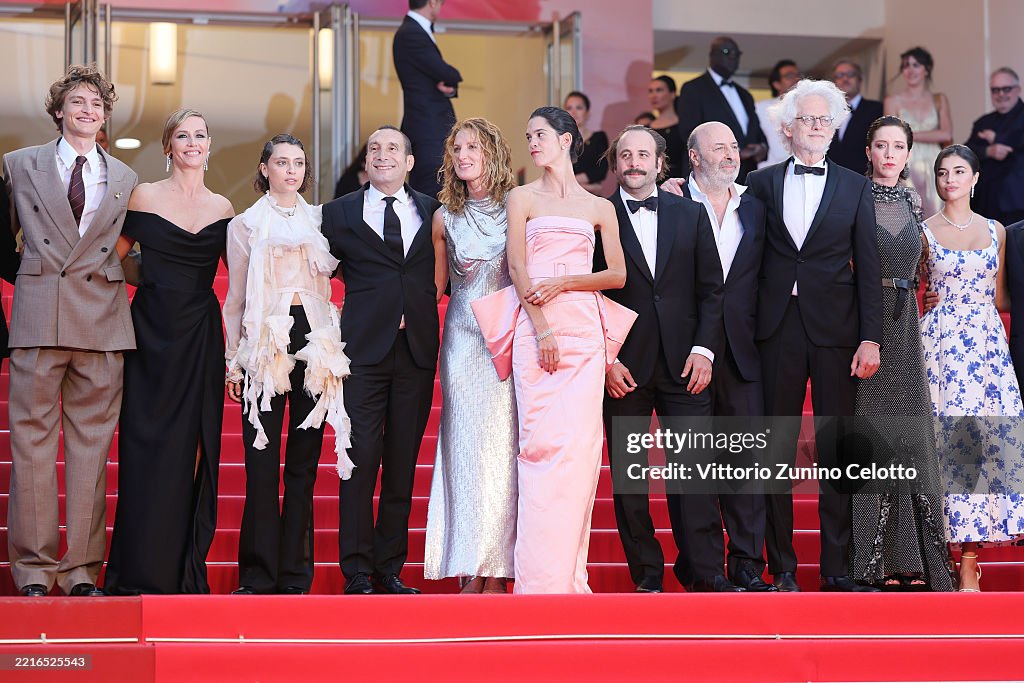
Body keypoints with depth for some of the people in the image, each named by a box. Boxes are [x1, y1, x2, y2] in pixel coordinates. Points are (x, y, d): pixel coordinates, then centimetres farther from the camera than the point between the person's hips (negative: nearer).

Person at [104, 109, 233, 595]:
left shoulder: (223, 208, 10)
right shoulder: (145, 196, 2)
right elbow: (113, 256, 5)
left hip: (202, 336, 2)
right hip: (153, 330, -2)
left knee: (194, 446, 2)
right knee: (148, 445, -3)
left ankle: (187, 569, 8)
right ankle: (143, 570, 2)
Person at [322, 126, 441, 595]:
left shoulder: (433, 212, 11)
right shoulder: (340, 214, 7)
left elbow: (443, 275, 16)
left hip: (417, 348, 2)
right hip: (365, 349, -2)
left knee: (403, 464, 5)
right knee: (360, 460, -6)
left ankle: (390, 569, 11)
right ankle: (357, 571, -1)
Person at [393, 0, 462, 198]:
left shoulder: (413, 32, 17)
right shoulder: (412, 35, -15)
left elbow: (450, 77, 15)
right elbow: (449, 75, -18)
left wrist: (449, 86, -7)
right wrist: (451, 80, 5)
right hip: (429, 129, -10)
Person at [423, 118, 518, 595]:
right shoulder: (446, 216, 10)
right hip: (463, 337, 2)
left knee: (501, 446, -4)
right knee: (465, 444, -3)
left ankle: (498, 570, -1)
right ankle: (471, 569, -1)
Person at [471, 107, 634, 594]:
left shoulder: (598, 207, 16)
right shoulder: (523, 198, 10)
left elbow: (617, 274, 10)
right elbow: (517, 267, 0)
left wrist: (563, 283, -7)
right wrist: (542, 327, -13)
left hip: (584, 327, 2)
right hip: (535, 326, -2)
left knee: (579, 443, -4)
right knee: (544, 441, -10)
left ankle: (570, 571, 0)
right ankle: (539, 575, -9)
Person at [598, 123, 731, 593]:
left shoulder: (690, 215, 11)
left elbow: (711, 288, 9)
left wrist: (703, 349, -2)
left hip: (684, 363, 1)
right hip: (622, 368, -1)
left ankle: (703, 570, -2)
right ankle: (646, 574, 7)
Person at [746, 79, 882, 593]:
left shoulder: (855, 189, 7)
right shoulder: (762, 183, 9)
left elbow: (868, 268, 3)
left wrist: (870, 338, -4)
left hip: (835, 328, 0)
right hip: (777, 328, 1)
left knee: (836, 449, 0)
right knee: (776, 449, 2)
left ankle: (836, 566, 4)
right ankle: (782, 567, 7)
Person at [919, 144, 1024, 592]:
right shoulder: (923, 231, 6)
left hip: (987, 345, 2)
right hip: (938, 345, -2)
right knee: (946, 441, -8)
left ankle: (969, 560, -6)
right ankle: (953, 556, -2)